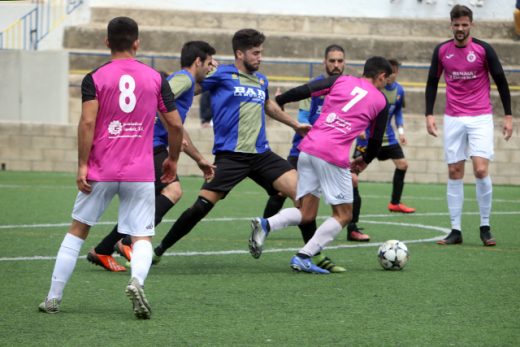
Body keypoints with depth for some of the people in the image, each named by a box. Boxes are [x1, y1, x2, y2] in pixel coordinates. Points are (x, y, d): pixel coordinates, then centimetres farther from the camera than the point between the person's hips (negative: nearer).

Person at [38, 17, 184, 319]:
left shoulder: (95, 78, -1)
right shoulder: (156, 78, 5)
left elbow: (87, 123, -12)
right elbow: (176, 125, 6)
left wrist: (82, 165, -7)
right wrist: (173, 160, 21)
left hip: (101, 172, 0)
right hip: (141, 173, 0)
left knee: (77, 231, 14)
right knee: (143, 237, 2)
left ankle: (53, 299, 14)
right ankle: (137, 280, -30)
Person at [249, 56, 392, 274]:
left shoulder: (342, 81, 15)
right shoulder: (380, 101, 10)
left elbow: (303, 91, 3)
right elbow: (376, 141, 18)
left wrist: (276, 101, 11)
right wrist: (364, 161, 37)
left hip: (308, 148, 5)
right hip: (334, 156, -5)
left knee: (306, 213, 13)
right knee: (343, 215, 9)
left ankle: (266, 225, -13)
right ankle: (303, 257, -5)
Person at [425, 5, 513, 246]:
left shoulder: (483, 50, -5)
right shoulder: (441, 51, 3)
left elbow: (501, 82, 2)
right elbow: (432, 83, 13)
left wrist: (508, 115, -1)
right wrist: (429, 114, 4)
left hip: (481, 117, -3)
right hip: (453, 119, 3)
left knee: (481, 170, -13)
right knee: (454, 173, 2)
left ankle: (485, 228, 1)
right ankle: (456, 230, 7)